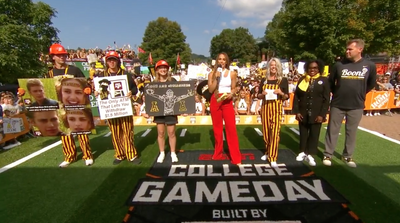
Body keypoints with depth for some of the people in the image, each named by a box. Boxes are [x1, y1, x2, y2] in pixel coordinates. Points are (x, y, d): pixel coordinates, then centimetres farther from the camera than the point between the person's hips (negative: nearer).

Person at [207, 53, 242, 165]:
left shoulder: (232, 73, 4)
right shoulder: (212, 74, 4)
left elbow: (234, 88, 9)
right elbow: (210, 90, -4)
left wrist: (231, 94, -12)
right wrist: (216, 78, -12)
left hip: (227, 102, -1)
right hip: (215, 101, 1)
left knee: (231, 129, -7)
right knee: (217, 128, 10)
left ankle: (236, 158, 2)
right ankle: (218, 154, 27)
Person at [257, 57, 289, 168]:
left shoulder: (283, 80, 1)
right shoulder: (264, 80, 8)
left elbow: (287, 97, 3)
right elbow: (258, 96, 10)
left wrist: (281, 93, -16)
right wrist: (262, 94, -11)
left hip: (277, 108, -3)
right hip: (265, 107, 3)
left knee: (275, 132, -7)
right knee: (266, 131, 10)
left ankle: (273, 157, -3)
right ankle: (268, 152, 28)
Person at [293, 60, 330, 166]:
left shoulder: (324, 80, 0)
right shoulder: (302, 80, 4)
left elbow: (326, 99, -3)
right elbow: (296, 96, 3)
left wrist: (322, 114, -10)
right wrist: (296, 111, -5)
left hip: (316, 114, -1)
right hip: (303, 113, 2)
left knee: (314, 135, 6)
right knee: (303, 133, 12)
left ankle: (310, 155, 19)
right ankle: (303, 152, 27)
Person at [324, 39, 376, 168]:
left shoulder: (370, 66, -2)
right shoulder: (339, 65, -4)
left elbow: (371, 84, 14)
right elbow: (330, 82, 8)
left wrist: (359, 94, 12)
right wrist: (337, 93, 9)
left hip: (357, 106, 1)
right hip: (337, 104, -1)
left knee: (351, 132, 11)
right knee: (332, 130, 5)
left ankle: (348, 156, 27)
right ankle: (328, 155, 16)